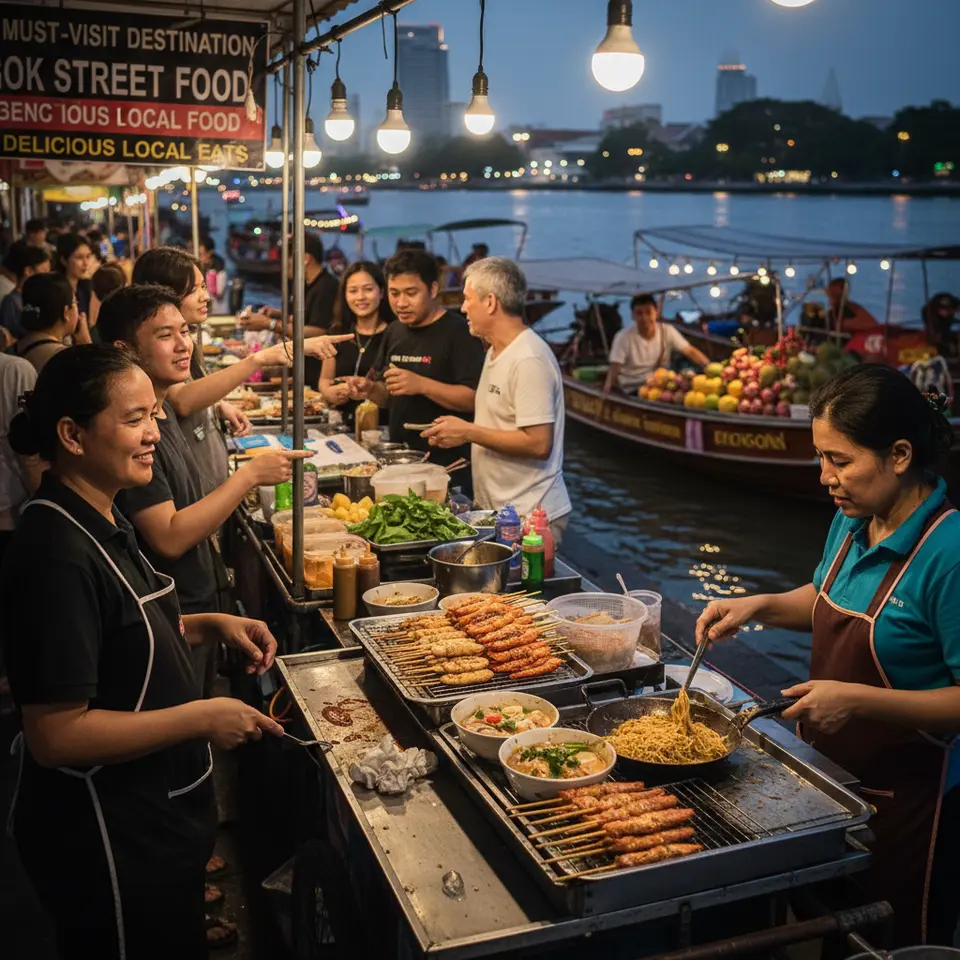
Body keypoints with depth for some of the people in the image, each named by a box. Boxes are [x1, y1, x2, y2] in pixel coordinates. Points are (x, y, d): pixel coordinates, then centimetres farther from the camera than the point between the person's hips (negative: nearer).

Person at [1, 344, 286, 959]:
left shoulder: (98, 523, 2)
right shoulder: (57, 553, -27)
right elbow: (55, 734, -28)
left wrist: (210, 626, 2)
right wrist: (202, 718, -23)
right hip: (109, 838, -9)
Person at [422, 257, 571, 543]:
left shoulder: (529, 360, -19)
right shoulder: (497, 352, 12)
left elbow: (538, 443, -24)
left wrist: (468, 432, -18)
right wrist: (456, 433, 5)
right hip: (496, 509, 9)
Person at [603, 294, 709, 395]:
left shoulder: (667, 331, -5)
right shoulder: (623, 337, -12)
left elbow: (690, 351, -5)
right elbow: (614, 369, -15)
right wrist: (606, 394, -30)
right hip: (632, 390, -4)